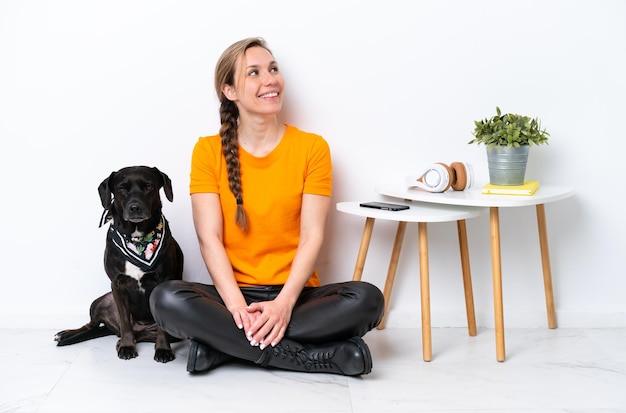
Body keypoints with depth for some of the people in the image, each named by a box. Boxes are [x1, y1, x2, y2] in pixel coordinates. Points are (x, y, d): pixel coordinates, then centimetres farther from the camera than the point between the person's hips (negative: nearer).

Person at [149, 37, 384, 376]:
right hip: (233, 294, 0)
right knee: (166, 299, -30)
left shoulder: (312, 147, 1)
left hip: (295, 294, 0)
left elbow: (312, 236, -5)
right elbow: (209, 238, -6)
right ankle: (324, 356, -25)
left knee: (367, 299, -27)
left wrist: (284, 302, -21)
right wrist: (237, 304, -22)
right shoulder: (208, 151, 2)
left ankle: (223, 344, -20)